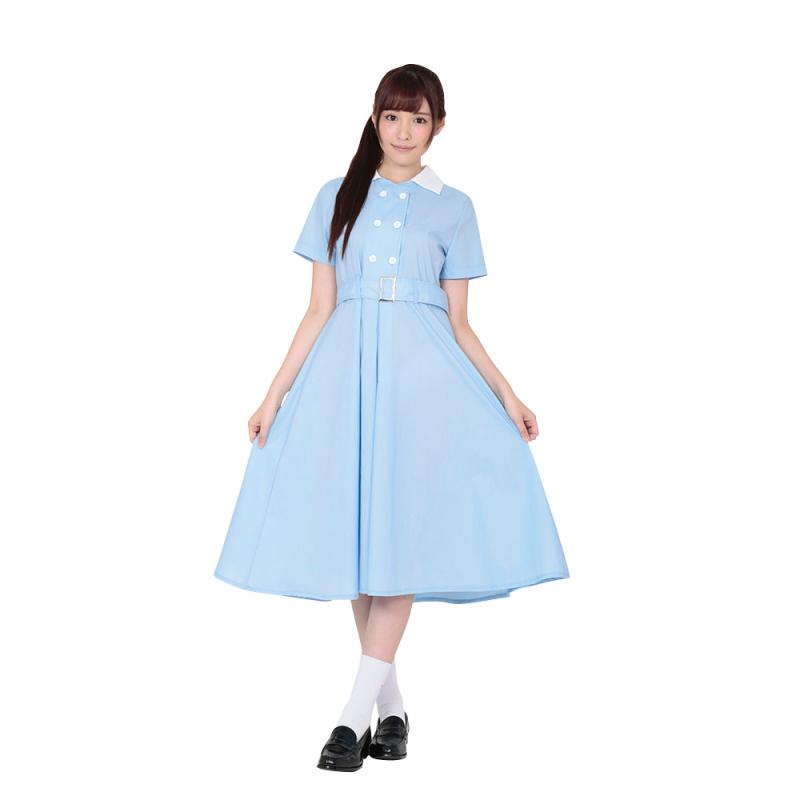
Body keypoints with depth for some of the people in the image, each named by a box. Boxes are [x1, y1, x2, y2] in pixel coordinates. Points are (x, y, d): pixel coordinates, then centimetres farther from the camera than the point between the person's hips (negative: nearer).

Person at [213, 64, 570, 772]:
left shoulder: (453, 207, 9)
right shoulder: (337, 198, 11)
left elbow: (460, 323, 8)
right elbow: (318, 312, 8)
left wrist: (506, 396, 0)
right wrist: (276, 394, 2)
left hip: (423, 372, -1)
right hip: (344, 373, 2)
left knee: (400, 534, -8)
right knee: (355, 532, 2)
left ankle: (357, 711, -4)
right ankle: (392, 705, 14)